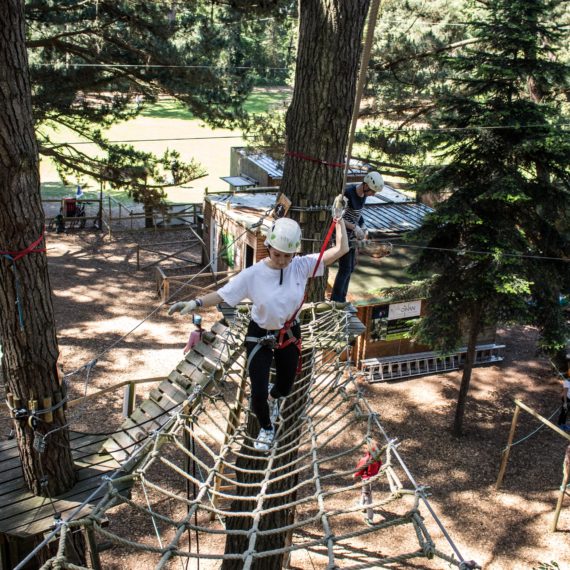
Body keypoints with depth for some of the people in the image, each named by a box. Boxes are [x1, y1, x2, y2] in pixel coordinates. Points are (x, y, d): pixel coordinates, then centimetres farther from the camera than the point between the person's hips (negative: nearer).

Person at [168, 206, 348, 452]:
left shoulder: (302, 266, -16)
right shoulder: (253, 274, -22)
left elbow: (341, 249, -16)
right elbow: (222, 294, -19)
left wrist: (338, 216, -20)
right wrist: (195, 303, -34)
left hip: (289, 335, 3)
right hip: (259, 337, -2)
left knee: (285, 388, 19)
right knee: (258, 394, -5)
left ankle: (273, 397, 61)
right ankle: (266, 428, 31)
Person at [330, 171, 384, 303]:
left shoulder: (363, 194, 2)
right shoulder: (348, 193, -23)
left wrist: (363, 228, 2)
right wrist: (355, 227, -26)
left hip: (352, 234, 8)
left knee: (350, 268, 13)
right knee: (345, 269, -7)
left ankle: (341, 299, 24)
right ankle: (335, 301, 1)